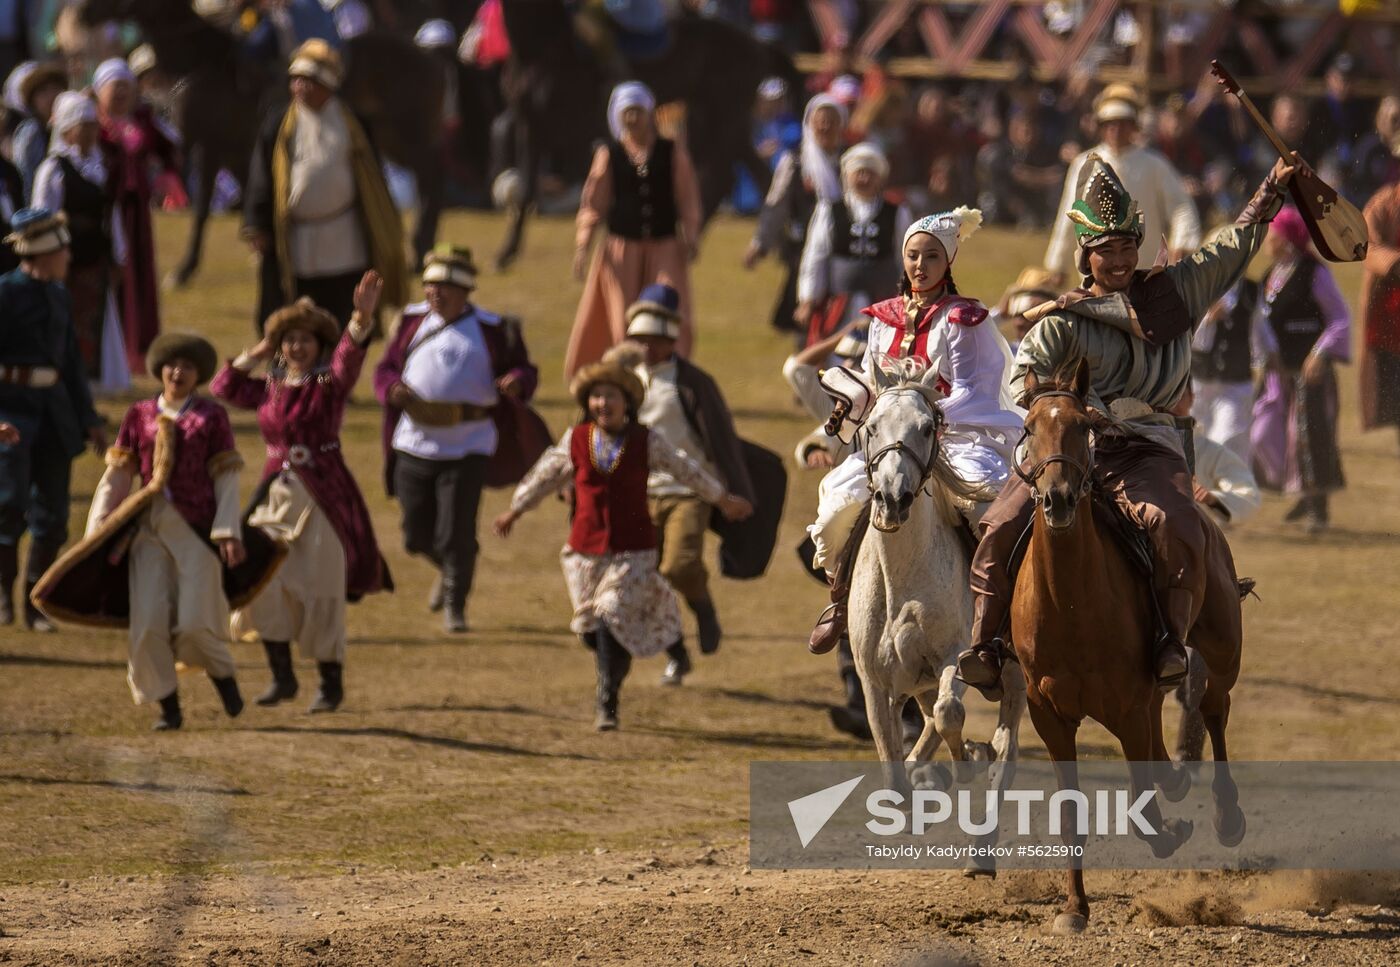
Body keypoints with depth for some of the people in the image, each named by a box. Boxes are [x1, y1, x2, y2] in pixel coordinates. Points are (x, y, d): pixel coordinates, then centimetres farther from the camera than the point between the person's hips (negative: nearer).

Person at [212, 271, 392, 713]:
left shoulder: (330, 384, -5)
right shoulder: (270, 388, 10)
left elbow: (349, 353, -23)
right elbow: (224, 387, 16)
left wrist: (362, 317, -42)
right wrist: (257, 353, 11)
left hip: (322, 495, -5)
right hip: (276, 494, 5)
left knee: (320, 592, -1)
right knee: (264, 585, -3)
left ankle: (331, 681, 11)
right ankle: (281, 675, 10)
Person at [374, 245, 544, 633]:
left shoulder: (491, 329, -1)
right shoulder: (412, 321, 7)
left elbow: (525, 371, 2)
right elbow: (385, 370, 10)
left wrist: (518, 381, -22)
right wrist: (393, 389, -14)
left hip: (468, 448, -3)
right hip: (415, 445, 3)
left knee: (456, 534, -8)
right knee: (418, 535, 10)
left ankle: (455, 605, 10)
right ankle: (448, 571, 42)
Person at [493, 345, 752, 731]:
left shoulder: (647, 442, -4)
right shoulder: (576, 439, -1)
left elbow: (685, 470, 10)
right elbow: (546, 475, 15)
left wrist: (722, 499, 23)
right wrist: (515, 510, 26)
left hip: (633, 552, -2)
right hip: (585, 550, 2)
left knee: (612, 619, -15)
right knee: (591, 631, 8)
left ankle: (607, 702, -4)